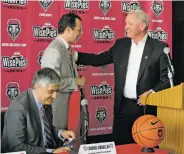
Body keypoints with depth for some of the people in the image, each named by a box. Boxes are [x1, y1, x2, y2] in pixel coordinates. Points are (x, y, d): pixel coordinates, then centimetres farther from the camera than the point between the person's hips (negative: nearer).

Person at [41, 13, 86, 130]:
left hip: (65, 104, 9)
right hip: (55, 107, -9)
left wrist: (78, 81, 0)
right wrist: (76, 82, -15)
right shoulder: (54, 50, -20)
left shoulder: (66, 48, 9)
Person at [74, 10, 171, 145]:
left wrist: (153, 92, -18)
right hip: (123, 106, 4)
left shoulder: (159, 47, -5)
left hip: (147, 107, -3)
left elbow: (167, 78, -4)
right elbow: (98, 59, 9)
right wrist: (74, 54, 0)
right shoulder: (120, 44, 8)